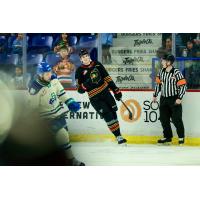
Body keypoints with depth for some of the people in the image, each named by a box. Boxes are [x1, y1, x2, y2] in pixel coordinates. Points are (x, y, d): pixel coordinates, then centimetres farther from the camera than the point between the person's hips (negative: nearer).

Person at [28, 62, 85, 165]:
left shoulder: (53, 80, -8)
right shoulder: (34, 88, -26)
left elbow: (61, 93, 8)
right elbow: (33, 106, -20)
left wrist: (70, 103, 3)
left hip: (59, 111, 7)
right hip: (48, 117, -7)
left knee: (64, 132, 18)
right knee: (62, 135, -16)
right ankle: (71, 160, -8)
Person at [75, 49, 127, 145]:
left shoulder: (97, 65, 4)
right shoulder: (80, 71, -7)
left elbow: (107, 77, 11)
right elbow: (80, 90, -8)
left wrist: (116, 90, 9)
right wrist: (85, 84, -29)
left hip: (105, 92, 5)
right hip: (95, 98, -5)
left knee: (113, 112, 6)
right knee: (108, 116, -13)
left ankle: (119, 135, 16)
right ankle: (118, 137, -11)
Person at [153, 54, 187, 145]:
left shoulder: (176, 73, -15)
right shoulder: (161, 71, 4)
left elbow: (183, 86, -14)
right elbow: (158, 83, 15)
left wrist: (179, 98, -18)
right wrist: (155, 95, 15)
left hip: (174, 99, -6)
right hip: (164, 99, 6)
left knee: (176, 119, -5)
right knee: (164, 119, 7)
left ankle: (181, 137, 10)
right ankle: (167, 137, 20)